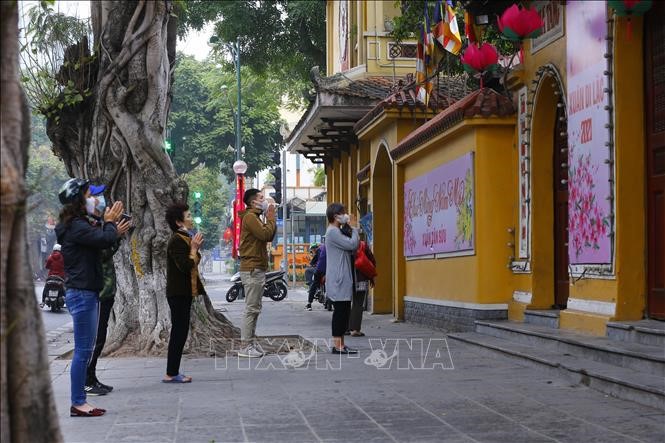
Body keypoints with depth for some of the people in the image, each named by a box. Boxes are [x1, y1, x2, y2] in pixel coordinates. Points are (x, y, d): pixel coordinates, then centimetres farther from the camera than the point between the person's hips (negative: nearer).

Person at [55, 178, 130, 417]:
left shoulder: (80, 224, 17)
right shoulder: (76, 226, -15)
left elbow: (98, 244, 24)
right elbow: (105, 240, -25)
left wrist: (114, 232, 15)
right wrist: (110, 222, -7)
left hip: (86, 293, 11)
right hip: (82, 293, -11)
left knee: (85, 350, 12)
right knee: (83, 350, -6)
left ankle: (80, 401, 16)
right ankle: (78, 403, -1)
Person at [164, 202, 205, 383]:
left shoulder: (184, 239, 15)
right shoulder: (177, 241, -17)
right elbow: (186, 266, -24)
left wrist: (196, 249, 8)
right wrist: (194, 249, -15)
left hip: (183, 292, 10)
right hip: (178, 293, -10)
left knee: (179, 332, 12)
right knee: (179, 331, -7)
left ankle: (173, 372, 17)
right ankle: (171, 373, -3)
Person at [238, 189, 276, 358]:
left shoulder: (254, 217, 20)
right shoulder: (250, 217, -12)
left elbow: (270, 236, 17)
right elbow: (266, 234, -23)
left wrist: (270, 218, 8)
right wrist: (271, 217, -10)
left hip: (256, 269, 11)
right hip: (252, 269, -11)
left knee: (254, 309, 13)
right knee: (251, 309, -9)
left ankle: (251, 343, 18)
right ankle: (246, 347, -7)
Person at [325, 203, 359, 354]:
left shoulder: (337, 232, 20)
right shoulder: (333, 232, -14)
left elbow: (352, 249, 19)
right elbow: (353, 245, -20)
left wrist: (351, 228, 10)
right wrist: (354, 228, -8)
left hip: (343, 279, 11)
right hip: (339, 280, -11)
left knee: (343, 311, 10)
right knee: (340, 311, -10)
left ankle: (340, 344, 14)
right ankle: (338, 346, -9)